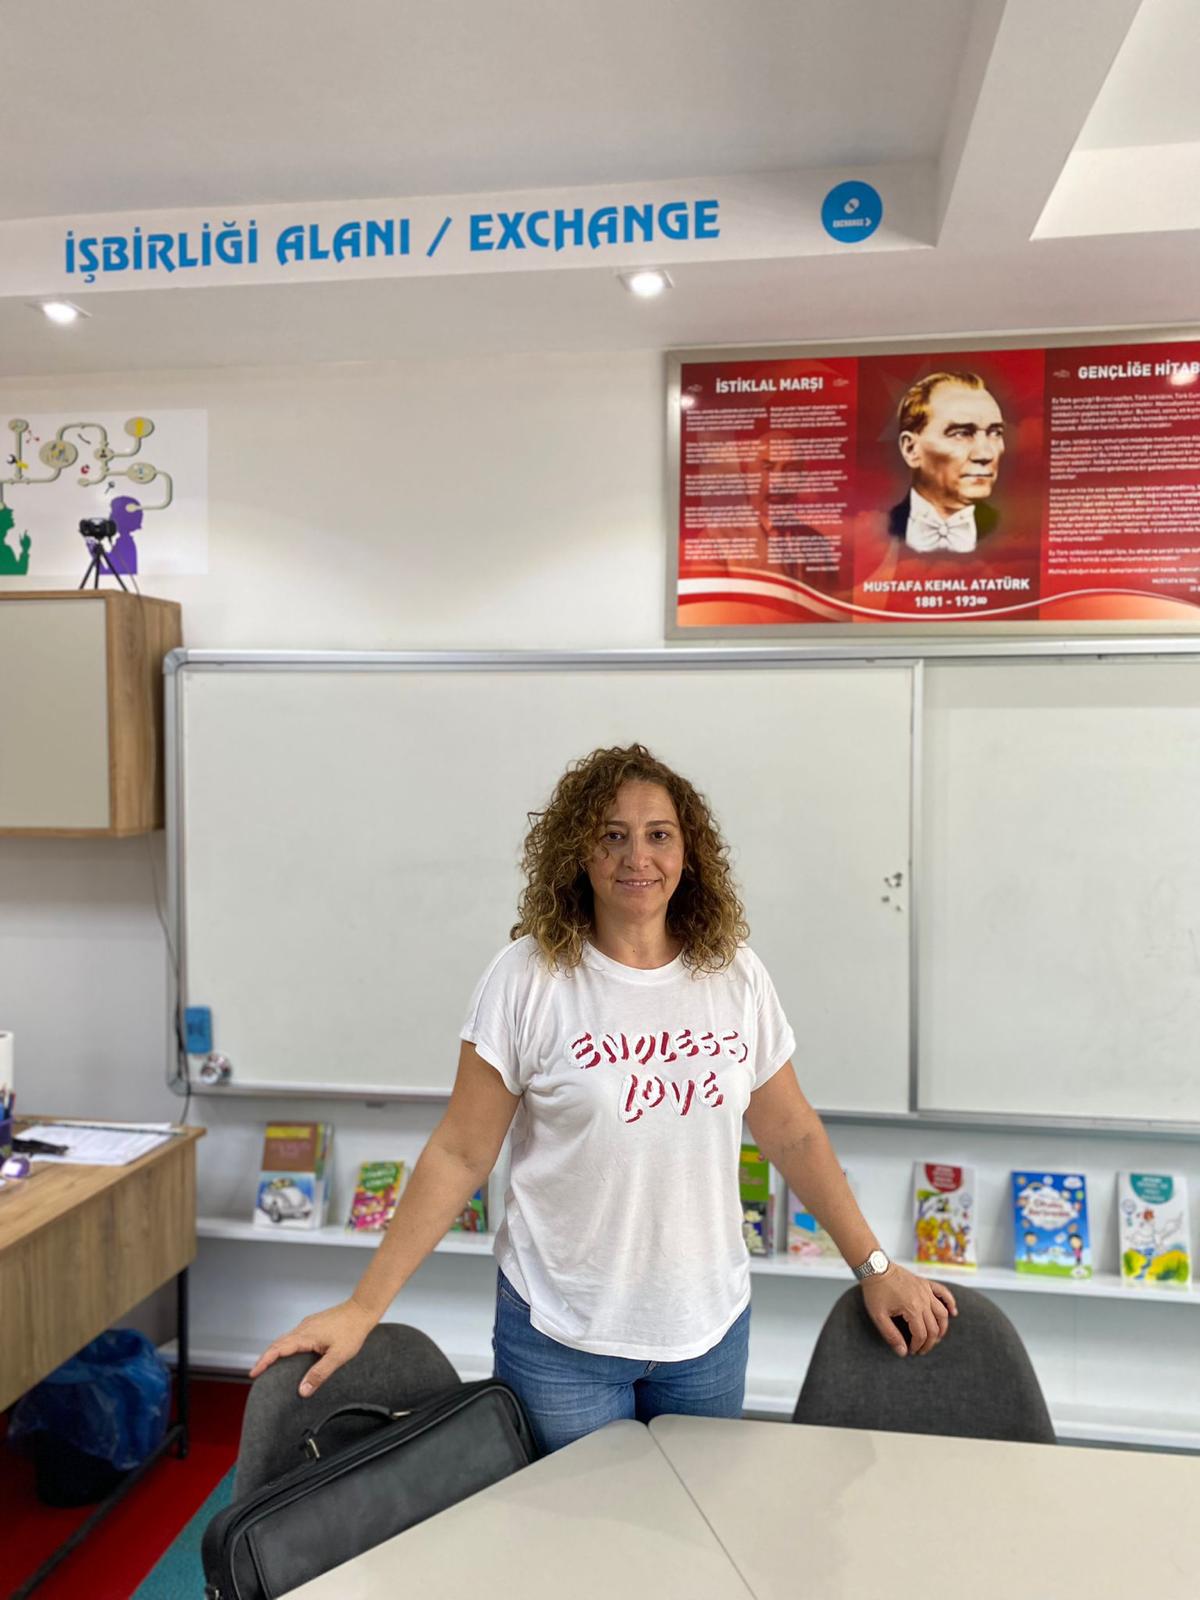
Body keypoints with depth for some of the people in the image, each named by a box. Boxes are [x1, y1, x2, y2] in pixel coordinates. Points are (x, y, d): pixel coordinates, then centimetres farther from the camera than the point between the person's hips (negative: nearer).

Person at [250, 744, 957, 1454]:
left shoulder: (736, 976, -3)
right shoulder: (528, 978, -13)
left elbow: (793, 1134, 6)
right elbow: (459, 1155, -10)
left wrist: (875, 1266, 6)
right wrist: (362, 1308, -12)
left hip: (710, 1325, 3)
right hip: (562, 1338, -3)